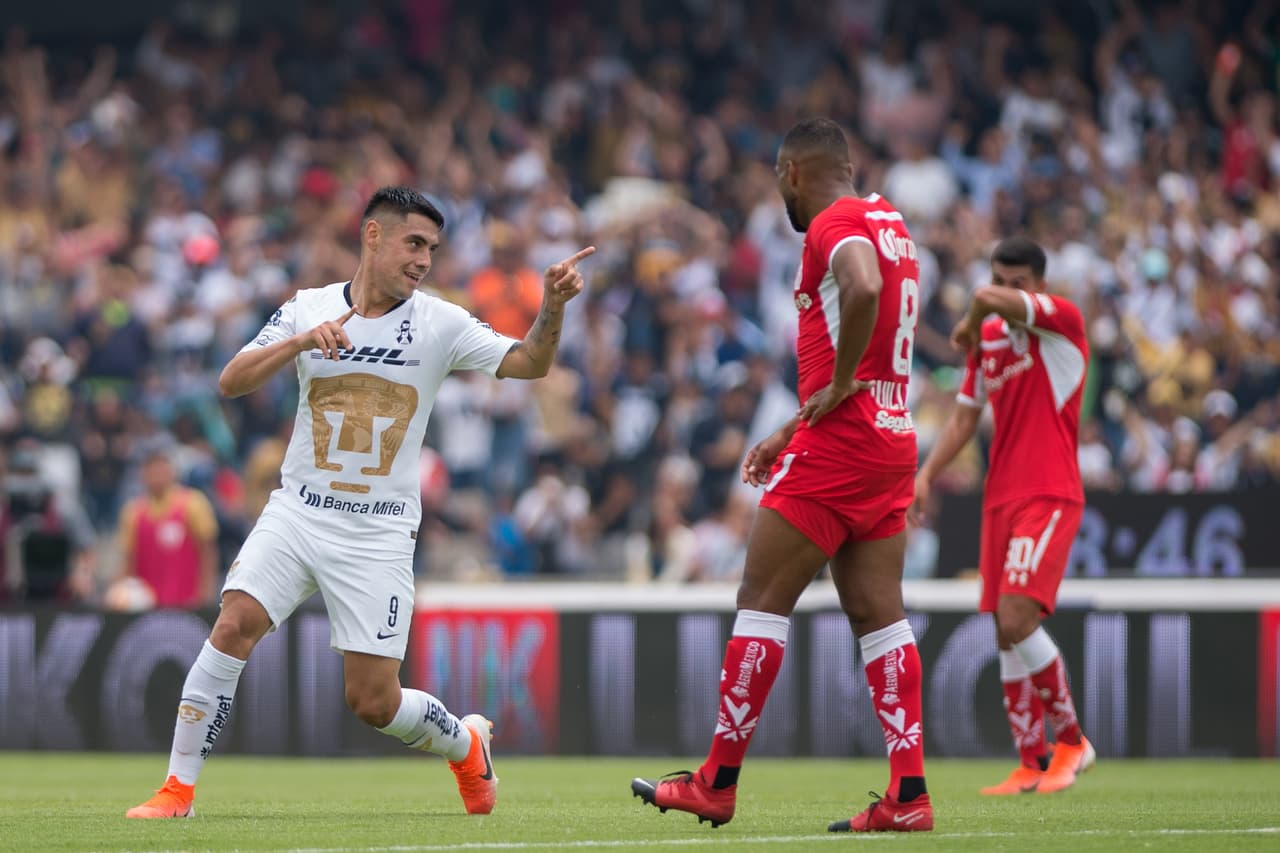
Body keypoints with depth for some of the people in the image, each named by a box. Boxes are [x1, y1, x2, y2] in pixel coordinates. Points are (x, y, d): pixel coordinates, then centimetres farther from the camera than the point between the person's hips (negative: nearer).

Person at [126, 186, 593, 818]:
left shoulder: (440, 324, -1)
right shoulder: (308, 310, 2)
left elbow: (528, 364, -8)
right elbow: (231, 382, -5)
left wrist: (552, 307, -26)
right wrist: (299, 341, -20)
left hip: (380, 535, -1)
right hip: (297, 513, 1)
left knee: (374, 702, -2)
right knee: (234, 626, -20)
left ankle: (465, 742, 30)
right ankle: (178, 790, -12)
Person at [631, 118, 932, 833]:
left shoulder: (834, 224, -10)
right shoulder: (888, 223, 19)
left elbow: (862, 289, -34)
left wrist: (839, 385, -21)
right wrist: (792, 432, 28)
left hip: (840, 444, -9)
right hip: (893, 443, 9)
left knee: (763, 600, -2)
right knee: (878, 613, 6)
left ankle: (719, 782, 1)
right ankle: (909, 794, 0)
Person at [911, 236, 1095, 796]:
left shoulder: (1062, 320, -7)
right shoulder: (987, 340, 15)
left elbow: (990, 301, -24)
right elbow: (965, 417, 22)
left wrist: (971, 324, -3)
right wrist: (927, 473, 10)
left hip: (1049, 495, -7)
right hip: (1001, 498, 7)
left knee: (1016, 618, -19)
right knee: (1008, 634, 3)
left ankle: (1071, 740, -5)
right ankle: (1033, 763, 8)